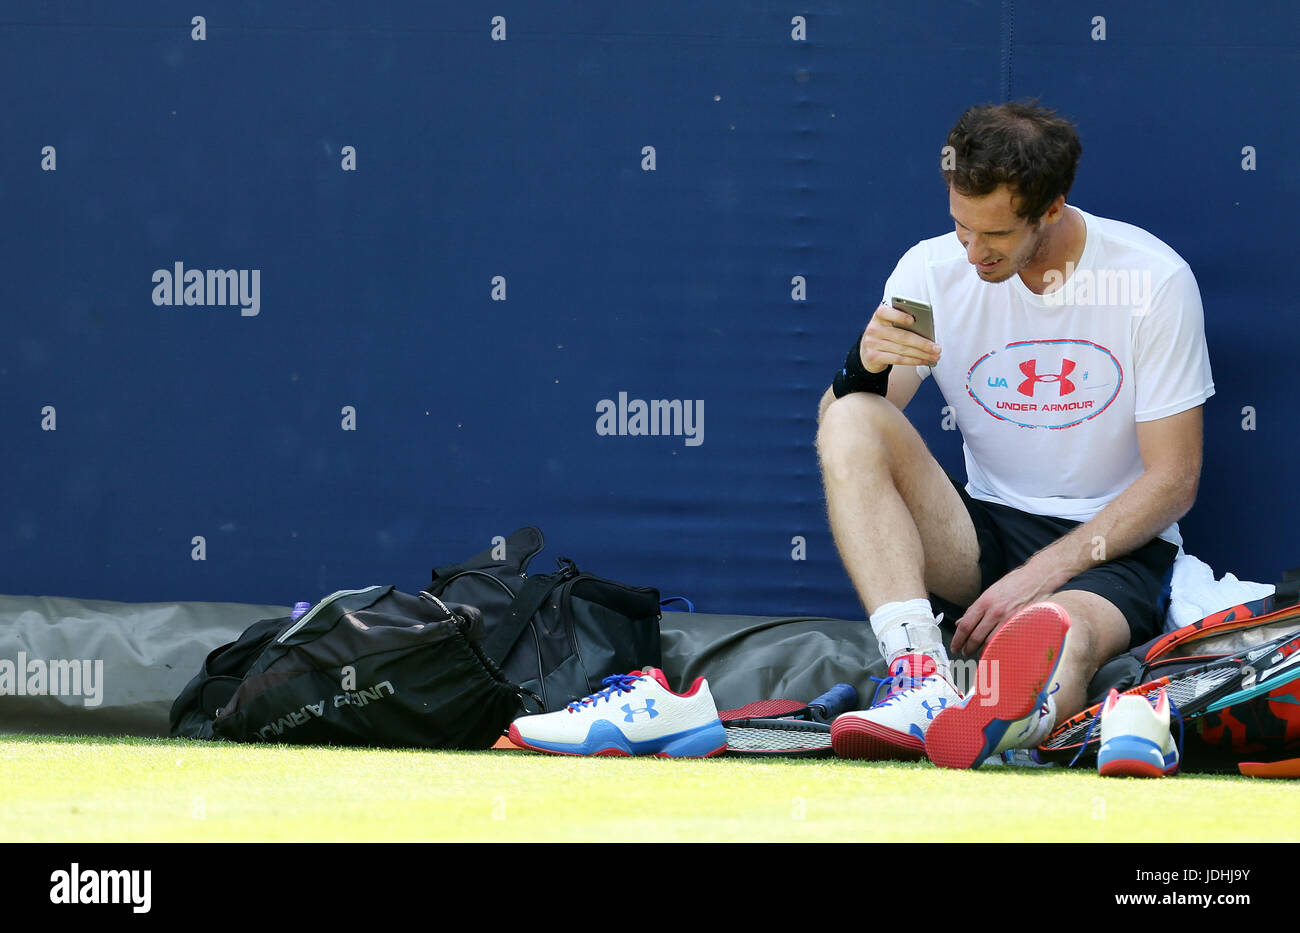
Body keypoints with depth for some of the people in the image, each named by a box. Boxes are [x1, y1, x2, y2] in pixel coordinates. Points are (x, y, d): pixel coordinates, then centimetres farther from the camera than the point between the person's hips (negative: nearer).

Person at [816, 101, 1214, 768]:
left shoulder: (1155, 280, -8)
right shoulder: (932, 270, 0)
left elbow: (1172, 481, -6)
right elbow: (837, 434, -3)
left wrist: (1042, 573, -17)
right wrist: (865, 367, -27)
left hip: (1109, 547, -4)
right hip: (978, 536, 4)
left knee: (1061, 634, -39)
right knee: (851, 422, -24)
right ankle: (920, 677, -40)